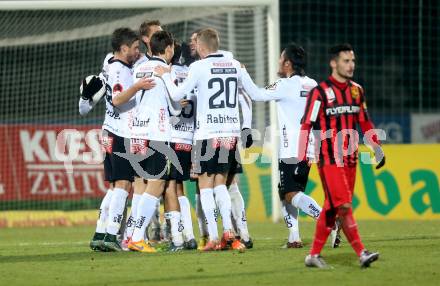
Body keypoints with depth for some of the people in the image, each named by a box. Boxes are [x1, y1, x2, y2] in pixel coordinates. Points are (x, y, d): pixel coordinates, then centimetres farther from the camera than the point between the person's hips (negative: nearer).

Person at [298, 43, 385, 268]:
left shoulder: (357, 91, 11)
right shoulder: (319, 93, -8)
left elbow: (364, 122, 21)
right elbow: (306, 126, -9)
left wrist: (377, 148, 15)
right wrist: (302, 160, -12)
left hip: (350, 160, 6)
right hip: (329, 160, -6)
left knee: (332, 208, 7)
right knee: (343, 206, -14)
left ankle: (314, 255, 14)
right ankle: (361, 253, -13)